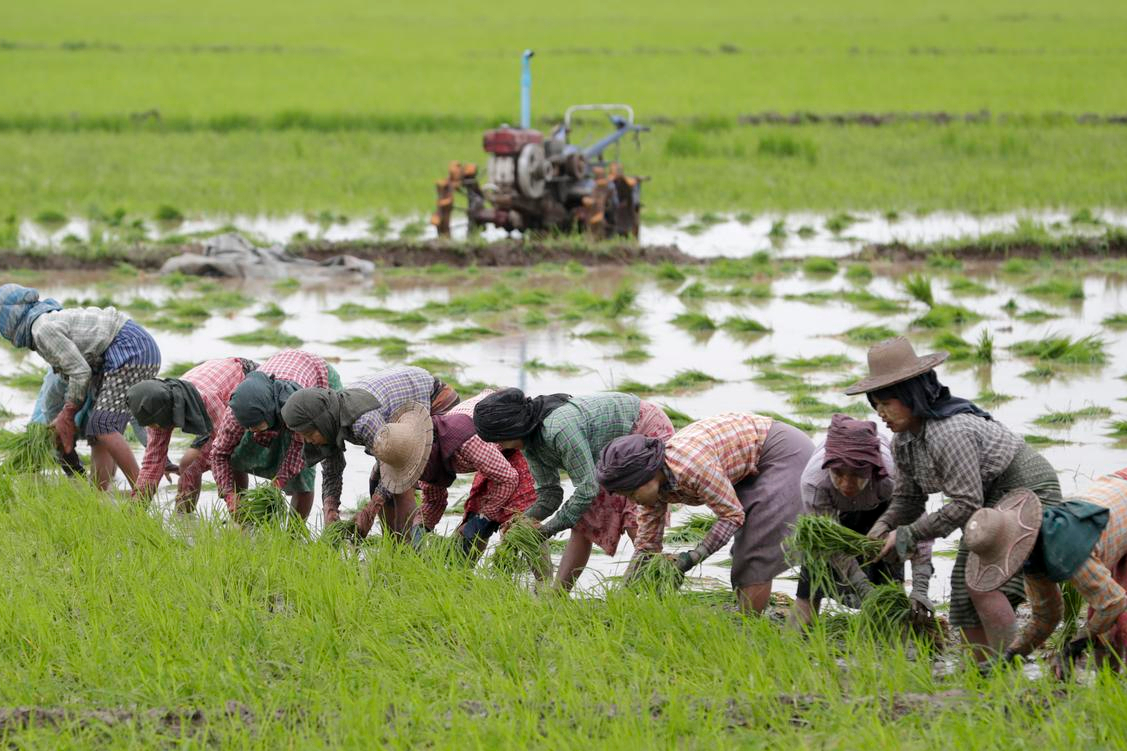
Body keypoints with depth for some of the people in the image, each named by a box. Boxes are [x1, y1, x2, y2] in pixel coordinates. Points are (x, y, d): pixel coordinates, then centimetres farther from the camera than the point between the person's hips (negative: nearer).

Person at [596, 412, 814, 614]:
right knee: (745, 546, 10)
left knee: (757, 546, -11)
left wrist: (692, 557, -27)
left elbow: (732, 515, -24)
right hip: (754, 469, 9)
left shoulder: (692, 466, -34)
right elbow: (646, 546, 0)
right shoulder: (654, 485, -7)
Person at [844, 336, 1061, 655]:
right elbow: (907, 497, 8)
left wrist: (907, 535, -28)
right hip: (990, 500, 10)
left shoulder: (951, 433, -31)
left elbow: (966, 504, -31)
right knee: (963, 593, 3)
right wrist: (884, 526, -13)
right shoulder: (904, 439, 0)